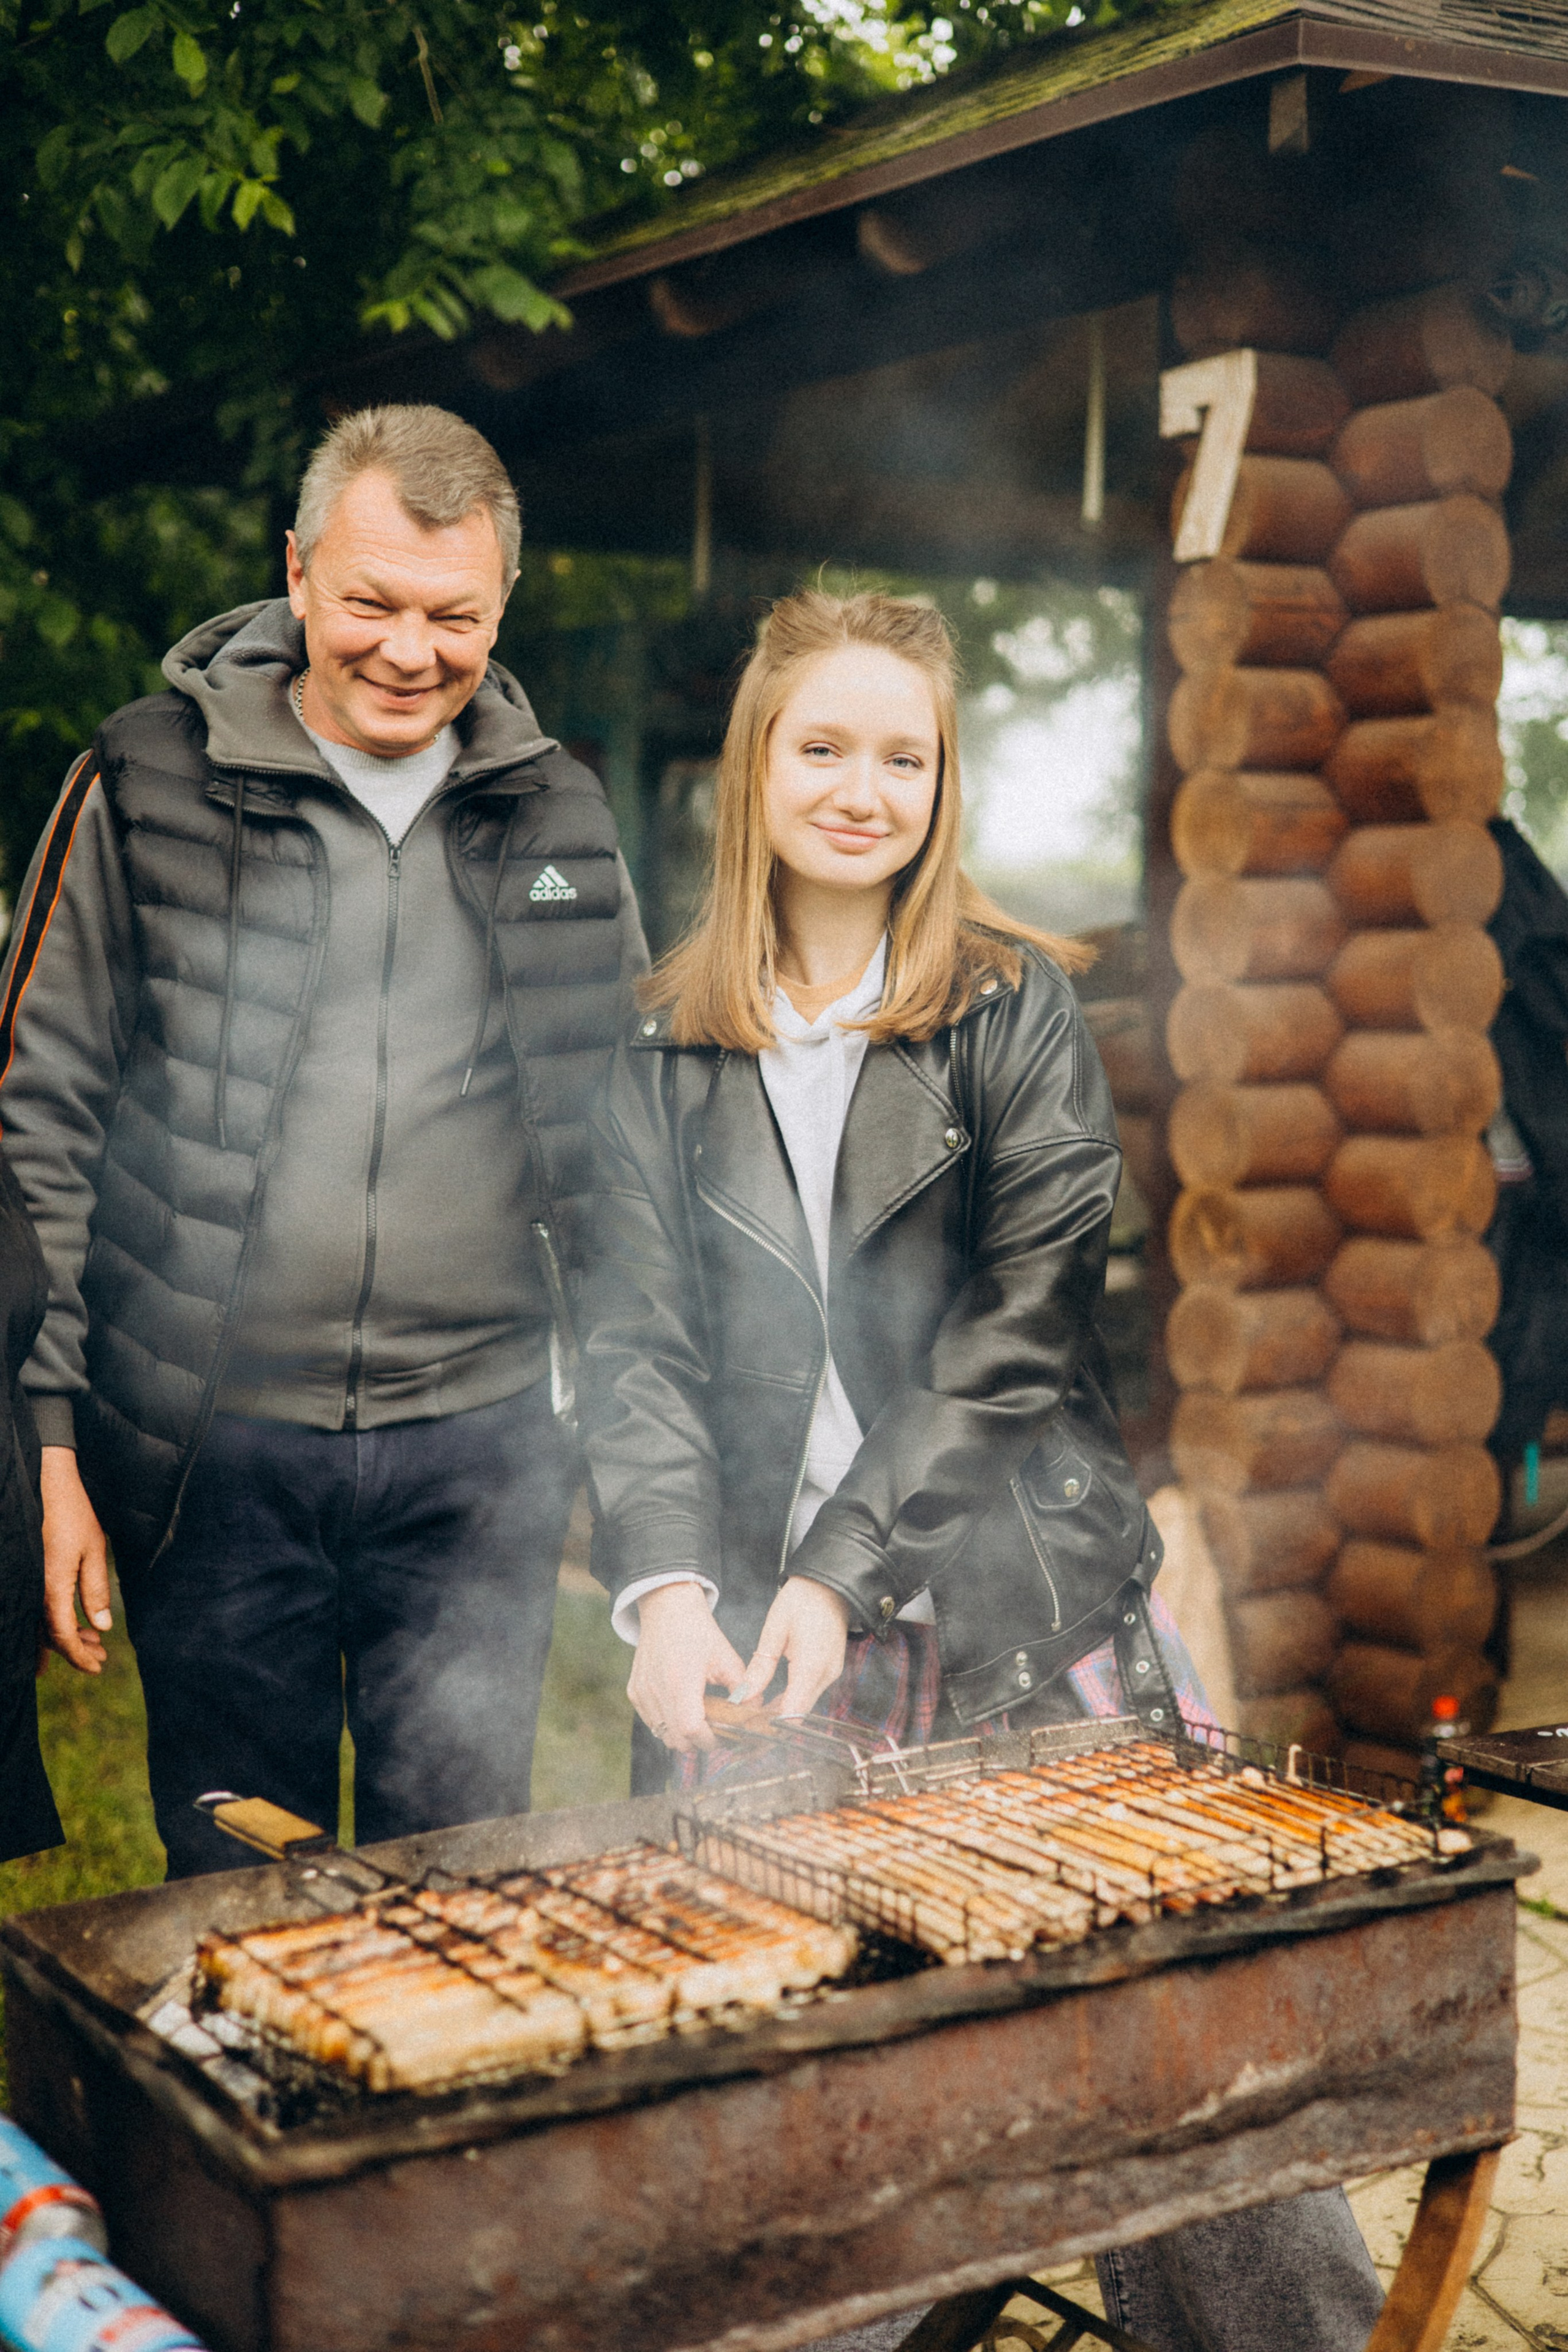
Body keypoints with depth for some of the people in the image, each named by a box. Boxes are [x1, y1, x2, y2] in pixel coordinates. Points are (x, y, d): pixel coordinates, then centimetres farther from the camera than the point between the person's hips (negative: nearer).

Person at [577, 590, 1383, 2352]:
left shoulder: (1018, 1011, 2)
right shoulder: (664, 1050, 9)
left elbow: (1015, 1335, -6)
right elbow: (637, 1345, 1)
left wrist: (841, 1572, -14)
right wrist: (666, 1588, -16)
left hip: (1025, 1631, -1)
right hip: (764, 1653, 2)